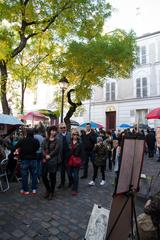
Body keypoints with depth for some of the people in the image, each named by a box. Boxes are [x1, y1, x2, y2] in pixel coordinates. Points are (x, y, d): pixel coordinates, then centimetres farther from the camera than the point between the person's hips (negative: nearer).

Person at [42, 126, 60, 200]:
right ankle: (48, 189, 32)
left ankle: (51, 192, 23)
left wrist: (49, 156, -14)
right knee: (44, 175, 6)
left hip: (53, 160, -3)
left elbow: (56, 150, -9)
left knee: (52, 176, 3)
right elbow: (43, 148, 1)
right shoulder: (45, 140, 10)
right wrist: (45, 155, -14)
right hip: (45, 160, 4)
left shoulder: (57, 141, -1)